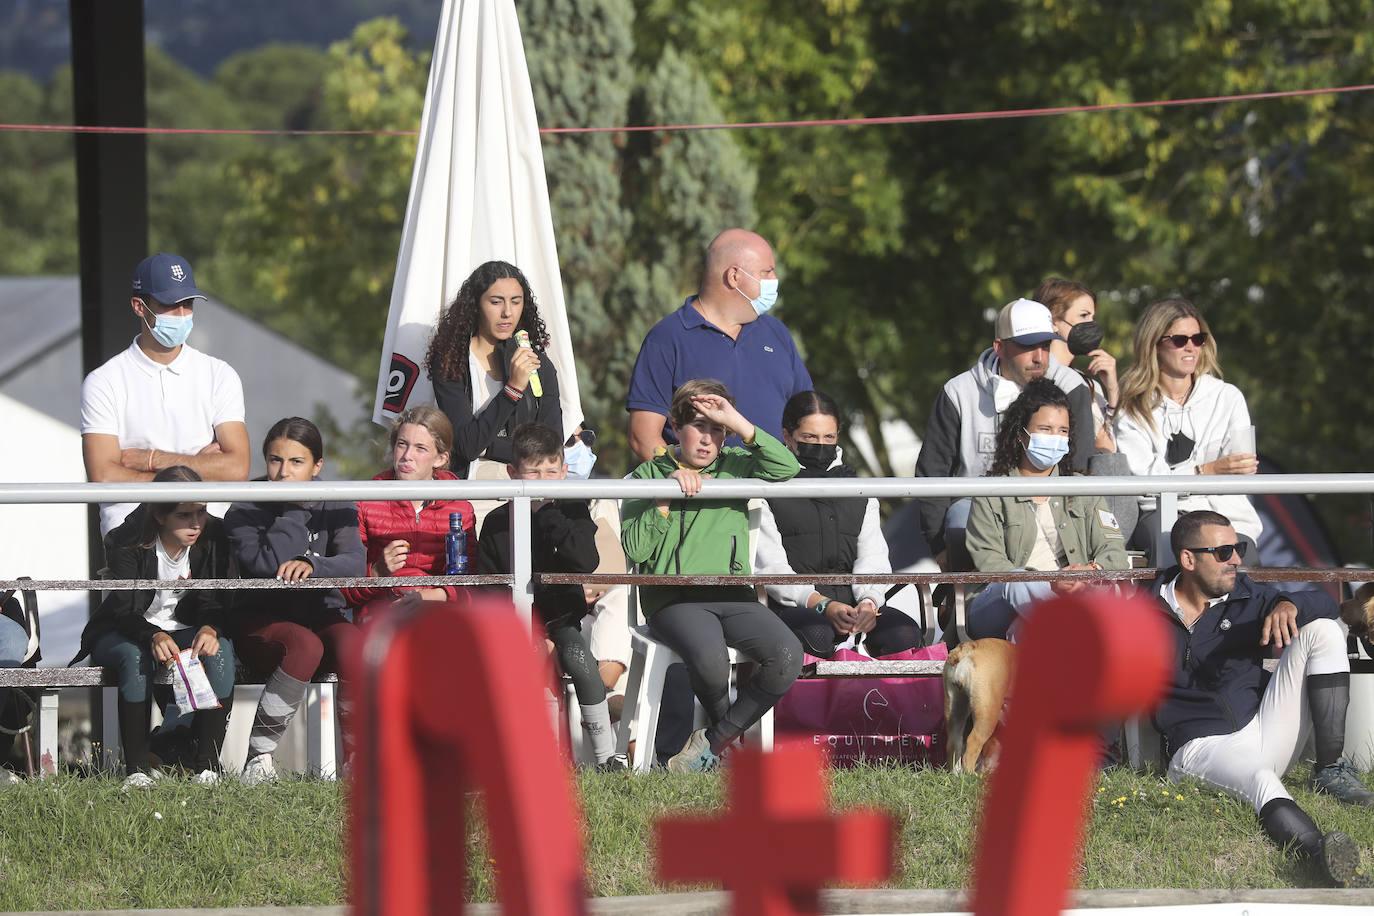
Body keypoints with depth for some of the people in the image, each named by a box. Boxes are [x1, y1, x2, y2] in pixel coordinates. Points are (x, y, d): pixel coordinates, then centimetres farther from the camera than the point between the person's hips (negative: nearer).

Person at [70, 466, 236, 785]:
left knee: (221, 651, -30)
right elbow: (125, 611, -24)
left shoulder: (213, 538, -10)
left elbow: (216, 602, -11)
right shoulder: (126, 543, -18)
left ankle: (208, 768, -31)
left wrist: (210, 629, -36)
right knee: (134, 656, -37)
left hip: (188, 632, 3)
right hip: (123, 634, -3)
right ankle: (137, 771, -35)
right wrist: (154, 637, -46)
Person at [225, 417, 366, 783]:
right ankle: (259, 754, -24)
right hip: (262, 621, -3)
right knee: (305, 646, -36)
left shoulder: (335, 507, 5)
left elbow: (356, 562, -12)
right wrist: (292, 510, -15)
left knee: (353, 644, -32)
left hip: (322, 616, 3)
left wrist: (312, 565, -31)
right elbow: (266, 566, -21)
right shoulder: (245, 512, -3)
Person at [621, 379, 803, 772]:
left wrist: (739, 424, -9)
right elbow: (634, 549, -2)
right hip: (673, 598, -3)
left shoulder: (735, 466, 14)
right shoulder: (648, 476, 9)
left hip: (731, 594, 3)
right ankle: (731, 734, -2)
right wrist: (667, 497, -11)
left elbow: (786, 467, -7)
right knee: (709, 659, -35)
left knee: (787, 655, -25)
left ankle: (714, 740, -11)